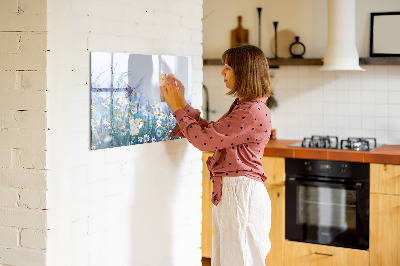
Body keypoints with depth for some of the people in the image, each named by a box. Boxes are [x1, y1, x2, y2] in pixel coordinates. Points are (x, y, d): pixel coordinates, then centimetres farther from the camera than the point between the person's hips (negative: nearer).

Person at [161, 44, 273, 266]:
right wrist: (182, 103, 14)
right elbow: (210, 132, 16)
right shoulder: (242, 106, 14)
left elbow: (204, 139, -19)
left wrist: (178, 108, -7)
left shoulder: (253, 112, -20)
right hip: (228, 192, 10)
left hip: (241, 194, -10)